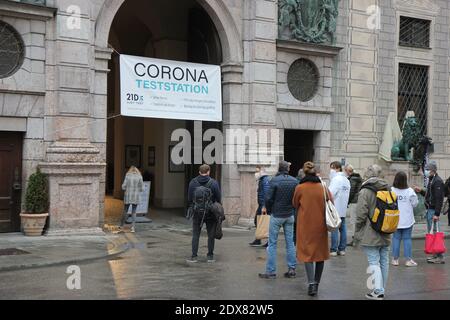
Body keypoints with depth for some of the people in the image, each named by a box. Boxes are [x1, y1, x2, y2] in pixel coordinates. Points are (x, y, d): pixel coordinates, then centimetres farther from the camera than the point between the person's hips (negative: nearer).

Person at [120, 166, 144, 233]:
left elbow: (123, 186, -3)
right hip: (136, 196, 0)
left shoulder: (127, 175, -3)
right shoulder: (139, 176, -2)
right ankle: (133, 227, 1)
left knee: (125, 211, 15)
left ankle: (121, 226, 26)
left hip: (128, 196, 0)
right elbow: (142, 188, -2)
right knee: (134, 212, 8)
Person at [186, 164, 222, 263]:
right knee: (211, 235, 9)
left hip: (197, 213, 1)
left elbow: (189, 198, 3)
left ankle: (194, 256, 4)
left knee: (195, 235, 7)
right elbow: (219, 199, -4)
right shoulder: (213, 183, -7)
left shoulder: (192, 182, -1)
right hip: (210, 213, -1)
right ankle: (210, 256, 12)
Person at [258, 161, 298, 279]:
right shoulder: (294, 181, -1)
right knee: (290, 242, 11)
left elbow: (268, 198, -12)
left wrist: (269, 210, 4)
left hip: (276, 215, -3)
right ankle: (292, 269, 12)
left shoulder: (274, 180, -11)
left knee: (272, 243, 2)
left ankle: (271, 271, 1)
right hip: (290, 215, 4)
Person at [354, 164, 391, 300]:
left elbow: (361, 215, -15)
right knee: (384, 261, 13)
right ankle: (382, 290, 22)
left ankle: (378, 291, -7)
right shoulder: (388, 190, 7)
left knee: (374, 262, -3)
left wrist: (357, 234, -4)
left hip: (370, 235, -6)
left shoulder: (365, 192, -13)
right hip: (385, 235, 6)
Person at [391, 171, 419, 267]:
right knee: (407, 238, 6)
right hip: (407, 220, -1)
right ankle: (408, 259, 6)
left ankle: (395, 259, 13)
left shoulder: (392, 191, -10)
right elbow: (415, 204, -3)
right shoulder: (410, 191, -12)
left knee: (396, 238, 9)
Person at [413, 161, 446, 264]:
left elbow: (439, 198, -21)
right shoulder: (431, 180, 17)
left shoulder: (438, 181, -15)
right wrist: (421, 191, 10)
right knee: (431, 232, 14)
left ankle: (440, 257, -6)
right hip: (429, 210, 11)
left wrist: (437, 214, -25)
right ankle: (436, 255, 22)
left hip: (433, 211, -11)